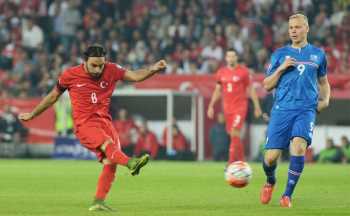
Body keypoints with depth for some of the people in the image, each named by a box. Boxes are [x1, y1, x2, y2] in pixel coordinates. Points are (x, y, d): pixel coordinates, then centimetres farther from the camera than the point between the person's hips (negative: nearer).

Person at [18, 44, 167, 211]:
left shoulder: (111, 70, 3)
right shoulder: (70, 75, -2)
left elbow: (135, 76, -6)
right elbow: (53, 96, 11)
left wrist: (153, 69, -25)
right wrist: (32, 115, 20)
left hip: (104, 121, 5)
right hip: (84, 123, -4)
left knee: (110, 162, -6)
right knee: (107, 144, -31)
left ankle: (98, 202, 3)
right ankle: (131, 163, -59)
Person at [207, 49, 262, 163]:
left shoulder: (243, 71, -3)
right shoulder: (221, 72, 8)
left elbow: (251, 89, 1)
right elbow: (217, 90, 16)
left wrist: (257, 106, 0)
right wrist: (211, 106, 11)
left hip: (240, 107, -5)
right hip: (227, 108, 5)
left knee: (234, 132, -17)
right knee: (233, 135, 8)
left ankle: (232, 163, -18)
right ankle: (241, 161, 21)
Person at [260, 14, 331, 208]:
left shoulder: (318, 54, 13)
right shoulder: (280, 54, 9)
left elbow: (323, 81, 27)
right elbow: (267, 85, 9)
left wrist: (325, 98, 7)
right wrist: (281, 69, -7)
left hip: (306, 109, 0)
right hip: (282, 109, 1)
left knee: (298, 147, -27)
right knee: (271, 156, -6)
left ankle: (287, 194, -13)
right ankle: (270, 182, 30)